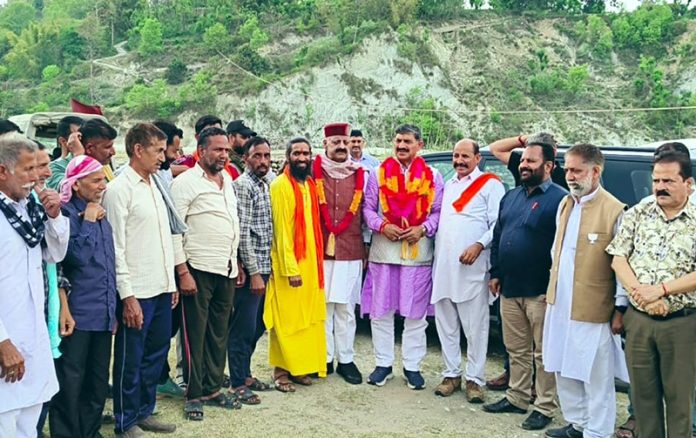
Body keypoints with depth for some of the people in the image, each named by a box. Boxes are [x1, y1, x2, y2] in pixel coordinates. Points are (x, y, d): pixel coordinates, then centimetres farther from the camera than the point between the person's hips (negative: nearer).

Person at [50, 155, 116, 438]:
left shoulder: (100, 216, 13)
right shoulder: (66, 213, -10)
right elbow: (78, 256, -23)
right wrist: (88, 221, -14)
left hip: (103, 314, 7)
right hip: (77, 314, -7)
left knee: (99, 382, 15)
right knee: (70, 383, 1)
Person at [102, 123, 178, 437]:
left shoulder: (154, 187, 13)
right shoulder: (119, 189, -11)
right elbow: (115, 247, -14)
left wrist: (171, 283, 16)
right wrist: (127, 295, -16)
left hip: (162, 289, 8)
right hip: (137, 292, -8)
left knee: (156, 354, 15)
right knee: (130, 360, 5)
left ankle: (145, 412, 29)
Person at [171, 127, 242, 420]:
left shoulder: (227, 180, 13)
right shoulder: (186, 182, -9)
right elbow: (174, 230, -12)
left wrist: (236, 263, 17)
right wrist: (182, 272, -16)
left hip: (226, 270, 7)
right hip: (198, 270, -7)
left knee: (219, 333, 12)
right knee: (195, 334, 3)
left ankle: (213, 389, 24)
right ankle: (194, 395, 14)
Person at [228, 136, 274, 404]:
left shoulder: (265, 185, 14)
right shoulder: (243, 186, -13)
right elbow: (242, 233, -18)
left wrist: (266, 269, 16)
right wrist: (254, 273, -19)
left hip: (264, 266, 9)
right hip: (250, 268, -9)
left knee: (257, 326, 17)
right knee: (244, 328, 1)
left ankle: (245, 374, 31)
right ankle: (237, 384, 12)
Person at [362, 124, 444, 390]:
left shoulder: (432, 176, 6)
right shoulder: (379, 173, 7)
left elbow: (438, 212, 4)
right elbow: (367, 208, 6)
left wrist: (423, 229, -13)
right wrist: (382, 226, -11)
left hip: (418, 252, 0)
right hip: (383, 251, 1)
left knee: (415, 313, 5)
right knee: (381, 311, 5)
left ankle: (412, 366, 16)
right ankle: (383, 364, 17)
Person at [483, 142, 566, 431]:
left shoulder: (560, 199, -9)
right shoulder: (511, 197, 14)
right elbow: (497, 236, 19)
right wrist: (495, 273, 13)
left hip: (540, 291, -7)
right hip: (509, 289, 7)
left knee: (543, 353, 2)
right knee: (516, 350, 15)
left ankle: (545, 408, 12)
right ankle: (516, 398, 27)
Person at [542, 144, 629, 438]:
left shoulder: (615, 211, -13)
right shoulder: (564, 204, 9)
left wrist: (620, 308, -10)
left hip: (592, 312, -7)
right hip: (559, 306, 7)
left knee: (596, 378, 4)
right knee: (564, 370, 17)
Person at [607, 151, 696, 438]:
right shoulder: (637, 214, 5)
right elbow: (618, 258, 0)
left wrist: (660, 289, -19)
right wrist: (639, 292, -15)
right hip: (638, 320, 3)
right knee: (642, 392, 11)